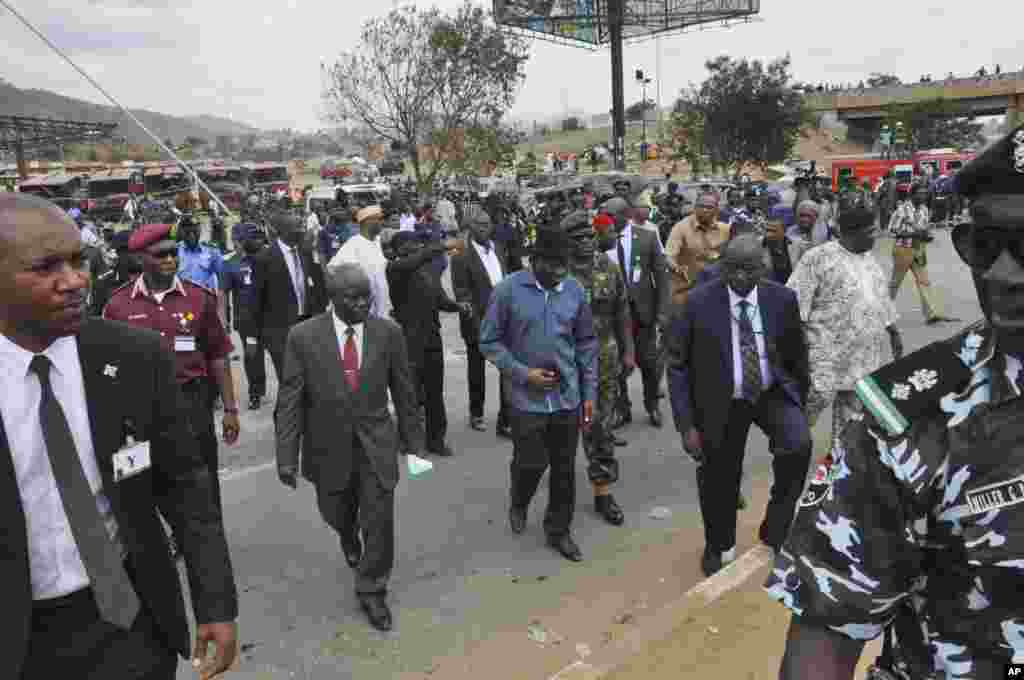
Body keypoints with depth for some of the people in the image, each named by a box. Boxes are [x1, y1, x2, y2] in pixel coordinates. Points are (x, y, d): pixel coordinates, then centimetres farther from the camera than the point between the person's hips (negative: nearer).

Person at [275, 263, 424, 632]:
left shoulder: (388, 332, -8)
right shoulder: (304, 336, -12)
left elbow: (404, 391, 1)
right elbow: (289, 401, -9)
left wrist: (413, 439, 6)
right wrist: (287, 456, -12)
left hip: (376, 444, 0)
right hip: (330, 446, 0)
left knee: (379, 522, 2)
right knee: (336, 513, 19)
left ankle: (371, 591, 25)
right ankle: (349, 534, 57)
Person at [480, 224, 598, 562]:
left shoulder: (575, 291, 0)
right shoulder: (508, 289, -11)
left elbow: (586, 343, 8)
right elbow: (489, 341, -5)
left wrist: (589, 393, 6)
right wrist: (523, 373, -15)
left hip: (567, 397, 3)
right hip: (526, 398, -3)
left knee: (565, 469, 11)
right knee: (532, 463, 4)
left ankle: (559, 530, 31)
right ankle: (518, 504, 38)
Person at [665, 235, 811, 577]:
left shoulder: (782, 299, -9)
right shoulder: (698, 303, -16)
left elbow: (797, 357, 5)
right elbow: (677, 365, -11)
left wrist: (799, 404, 12)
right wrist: (687, 424, -14)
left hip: (773, 394, 1)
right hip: (721, 403, -1)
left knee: (798, 445, -26)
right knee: (719, 479, 11)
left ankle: (774, 531, -2)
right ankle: (719, 546, 42)